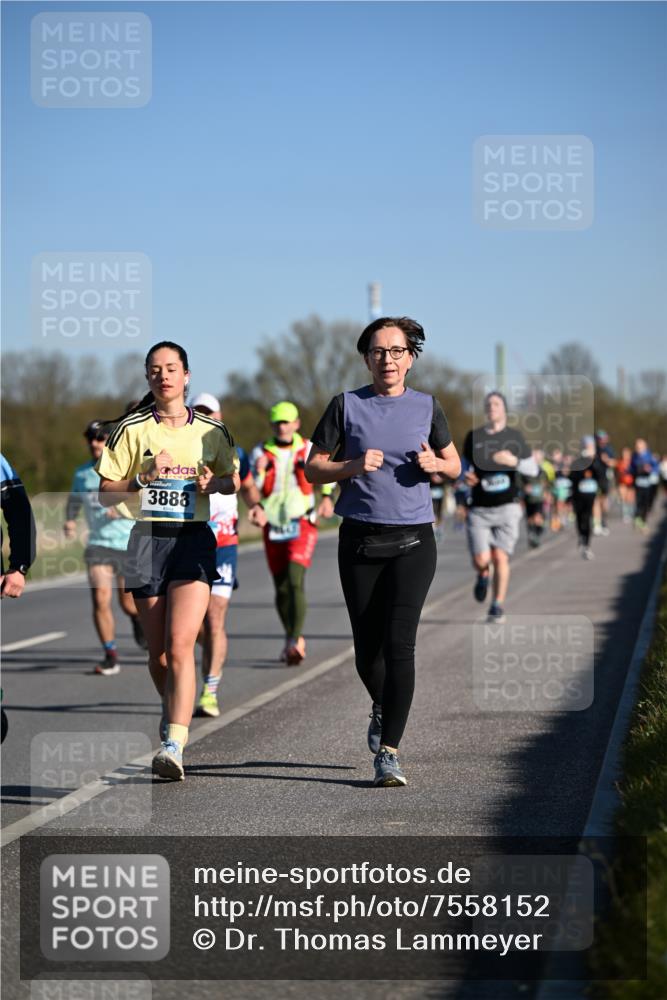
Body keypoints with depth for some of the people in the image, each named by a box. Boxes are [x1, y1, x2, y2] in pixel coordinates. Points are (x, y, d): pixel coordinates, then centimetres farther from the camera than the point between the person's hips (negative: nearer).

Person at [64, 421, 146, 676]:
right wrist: (70, 519, 3)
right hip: (98, 543, 2)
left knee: (128, 604, 5)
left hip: (130, 544, -2)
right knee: (100, 598, -16)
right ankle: (110, 655, -7)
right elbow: (74, 500, 24)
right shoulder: (82, 473, 8)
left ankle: (139, 617, 44)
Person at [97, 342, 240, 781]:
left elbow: (233, 479, 20)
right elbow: (105, 494, 3)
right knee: (158, 650, 8)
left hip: (194, 540, -1)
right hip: (148, 541, 1)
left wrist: (215, 482, -3)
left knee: (180, 645, -17)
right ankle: (173, 711, 38)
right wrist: (144, 480, -14)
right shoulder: (132, 429, 2)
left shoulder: (212, 430, 5)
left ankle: (174, 746, -24)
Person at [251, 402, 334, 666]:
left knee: (295, 581, -20)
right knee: (281, 588, 7)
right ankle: (294, 639, 27)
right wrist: (259, 471, -21)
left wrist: (327, 496, 12)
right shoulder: (261, 453, 3)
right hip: (273, 527, 3)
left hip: (302, 525, -3)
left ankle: (294, 642, -27)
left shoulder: (309, 450, 2)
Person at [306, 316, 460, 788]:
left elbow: (455, 465, 18)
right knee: (367, 650, 6)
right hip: (360, 540, 1)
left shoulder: (426, 407, 7)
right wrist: (353, 466, -14)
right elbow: (313, 468, 5)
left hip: (413, 540, -1)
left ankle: (388, 754, -11)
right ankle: (382, 706, 40)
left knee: (399, 643, -13)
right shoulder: (346, 406, 3)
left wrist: (435, 464, -5)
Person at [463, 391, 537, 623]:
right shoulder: (474, 436, 7)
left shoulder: (514, 436, 5)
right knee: (481, 559, -9)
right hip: (479, 508, 1)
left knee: (500, 557, -9)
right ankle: (483, 575, 29)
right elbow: (467, 465, 18)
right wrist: (467, 476, -5)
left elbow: (533, 469, 3)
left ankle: (498, 606, 6)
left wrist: (514, 461, -16)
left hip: (507, 506, -1)